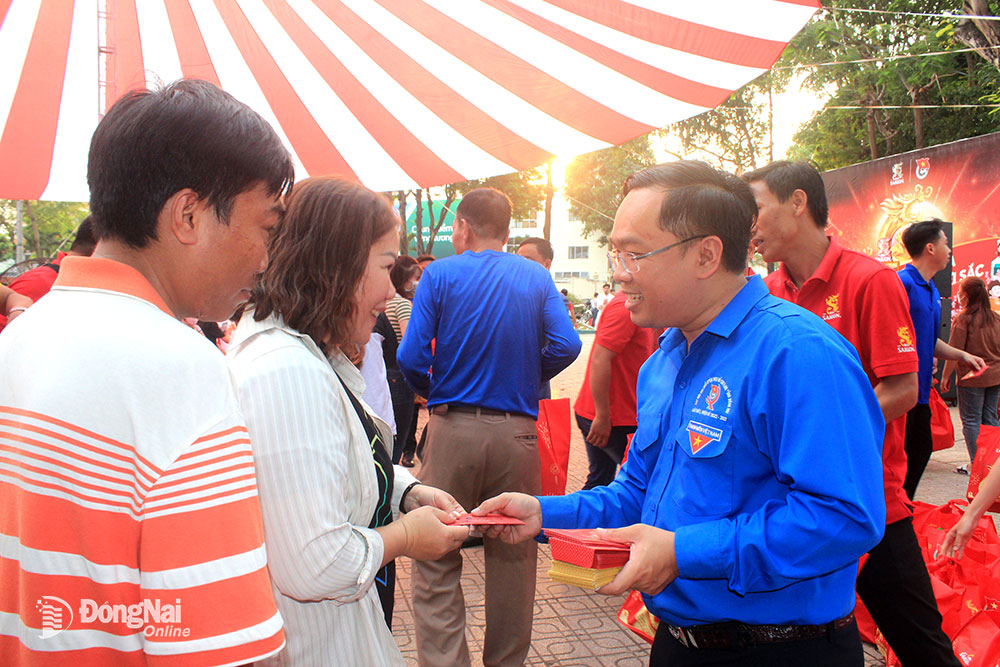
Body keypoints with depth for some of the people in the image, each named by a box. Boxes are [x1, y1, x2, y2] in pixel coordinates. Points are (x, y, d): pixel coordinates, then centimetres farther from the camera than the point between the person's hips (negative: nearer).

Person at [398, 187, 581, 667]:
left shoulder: (439, 275, -1)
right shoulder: (537, 278, 6)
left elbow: (411, 357, -9)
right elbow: (565, 346, -5)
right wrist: (526, 379, 12)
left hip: (452, 429, -2)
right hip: (517, 431, 3)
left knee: (436, 562, 6)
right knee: (513, 557, 14)